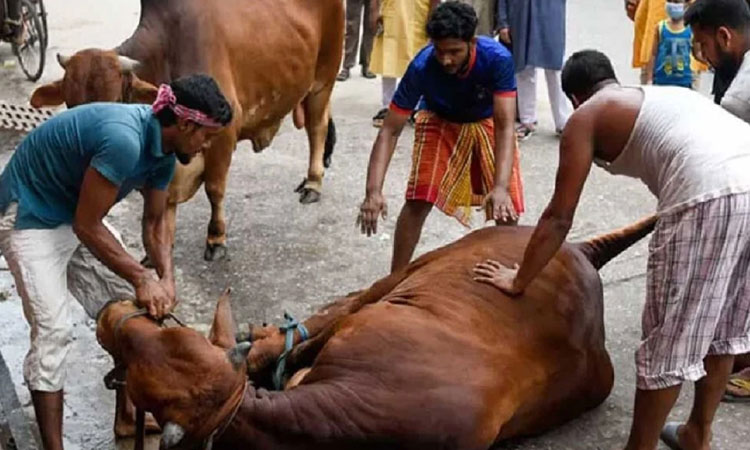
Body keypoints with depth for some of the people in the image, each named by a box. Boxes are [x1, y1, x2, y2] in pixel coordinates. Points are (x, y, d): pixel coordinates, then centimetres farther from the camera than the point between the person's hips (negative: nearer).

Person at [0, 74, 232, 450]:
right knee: (53, 330, -14)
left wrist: (167, 279, -11)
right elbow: (86, 226, -27)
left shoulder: (164, 146, -7)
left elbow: (155, 221, 4)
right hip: (30, 216, -9)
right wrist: (142, 278, -20)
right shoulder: (124, 139, -35)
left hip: (77, 214, 9)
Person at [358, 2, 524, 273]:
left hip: (488, 122, 0)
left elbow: (505, 126, -37)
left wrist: (501, 187, -51)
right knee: (419, 200, -13)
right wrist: (374, 191, -42)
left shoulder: (498, 59, -36)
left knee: (507, 209, -9)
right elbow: (390, 131, -31)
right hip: (440, 121, 0)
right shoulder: (421, 67, -34)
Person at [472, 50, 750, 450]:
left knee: (668, 339, 7)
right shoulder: (666, 94, 36)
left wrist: (518, 282, 26)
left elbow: (559, 217, 14)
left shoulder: (585, 116, 16)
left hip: (708, 197, -8)